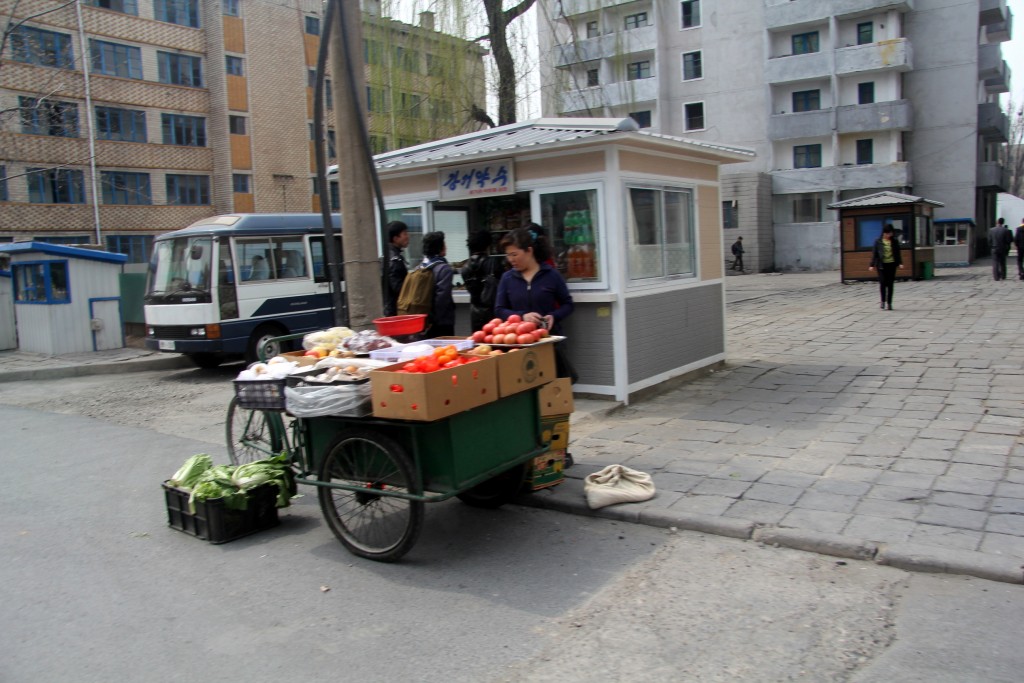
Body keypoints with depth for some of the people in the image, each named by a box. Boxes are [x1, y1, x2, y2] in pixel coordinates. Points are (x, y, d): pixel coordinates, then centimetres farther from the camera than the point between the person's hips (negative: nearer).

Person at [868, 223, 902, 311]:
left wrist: (900, 263, -4)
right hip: (882, 265, -2)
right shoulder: (878, 241, 1)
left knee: (890, 284, 3)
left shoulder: (894, 242, 6)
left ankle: (889, 303, 11)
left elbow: (898, 253, 8)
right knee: (883, 282, -11)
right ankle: (883, 301, 7)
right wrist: (872, 265, -3)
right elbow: (874, 253, 2)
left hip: (892, 264, 2)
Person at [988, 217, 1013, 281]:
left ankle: (996, 277, -6)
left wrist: (990, 247, 10)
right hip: (1003, 249, 0)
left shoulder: (991, 230, -5)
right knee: (1002, 263, 14)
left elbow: (989, 240, -1)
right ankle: (1003, 276, 19)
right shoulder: (1006, 230, -10)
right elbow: (1009, 240, -8)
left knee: (995, 263, 1)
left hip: (994, 249, 0)